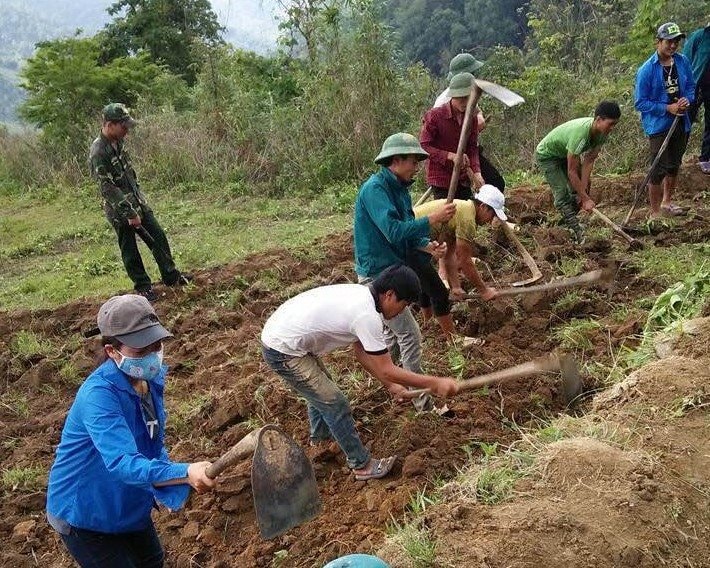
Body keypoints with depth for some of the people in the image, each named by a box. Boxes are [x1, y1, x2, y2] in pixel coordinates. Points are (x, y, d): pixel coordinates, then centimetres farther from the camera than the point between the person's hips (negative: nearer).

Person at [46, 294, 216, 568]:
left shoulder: (150, 380, -8)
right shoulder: (99, 394, -34)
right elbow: (122, 462, -44)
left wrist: (175, 486, -12)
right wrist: (185, 473, -57)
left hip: (128, 504, 8)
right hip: (83, 514, -8)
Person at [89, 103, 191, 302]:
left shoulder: (117, 142, 2)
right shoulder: (98, 153, -24)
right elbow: (107, 188, -25)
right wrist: (129, 213, -23)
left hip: (137, 202, 8)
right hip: (120, 211, -8)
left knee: (158, 237, 12)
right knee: (130, 251, 6)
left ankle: (171, 276, 25)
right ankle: (143, 287, 19)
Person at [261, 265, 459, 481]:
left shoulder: (359, 293, 3)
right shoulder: (366, 315, -26)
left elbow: (361, 351, 12)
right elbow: (387, 371, -20)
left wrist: (390, 384, 14)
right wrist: (435, 383, -13)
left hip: (277, 332, 10)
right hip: (283, 351, -10)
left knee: (321, 388, 31)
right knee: (334, 403, -1)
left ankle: (320, 434, 56)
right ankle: (362, 465, 13)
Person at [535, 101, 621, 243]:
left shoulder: (602, 132, -19)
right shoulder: (580, 133, -41)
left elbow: (588, 161, -16)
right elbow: (571, 172, -36)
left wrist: (583, 190, -21)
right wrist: (586, 199, -33)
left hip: (566, 154, 8)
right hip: (546, 155, -8)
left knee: (578, 188, 4)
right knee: (562, 192, -18)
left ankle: (567, 221, 20)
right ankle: (577, 232, -19)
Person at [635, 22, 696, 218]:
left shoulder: (683, 62, 0)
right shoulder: (646, 70, -15)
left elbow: (691, 86, 12)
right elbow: (640, 102, -14)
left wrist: (687, 100, -10)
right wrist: (668, 108, -20)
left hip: (681, 124, 6)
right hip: (658, 126, -6)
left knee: (674, 165, 20)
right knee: (659, 170, -4)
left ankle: (667, 202, 40)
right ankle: (655, 213, 9)